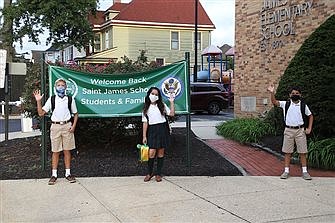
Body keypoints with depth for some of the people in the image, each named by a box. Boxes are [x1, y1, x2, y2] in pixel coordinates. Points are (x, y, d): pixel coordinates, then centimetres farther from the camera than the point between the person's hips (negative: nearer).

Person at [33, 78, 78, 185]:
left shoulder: (70, 99, 4)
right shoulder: (51, 99, 3)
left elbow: (75, 114, 11)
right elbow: (41, 113, 0)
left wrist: (73, 126, -1)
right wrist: (38, 101, -11)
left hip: (67, 126, 0)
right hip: (55, 126, 0)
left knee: (67, 151, 6)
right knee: (55, 151, 4)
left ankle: (68, 173, 15)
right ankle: (54, 175, 10)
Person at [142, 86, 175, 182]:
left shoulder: (162, 105, 9)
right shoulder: (146, 108, 8)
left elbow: (171, 114, 0)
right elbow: (145, 123, 5)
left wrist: (172, 102, -3)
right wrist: (144, 136, 1)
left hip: (162, 129, 1)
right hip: (152, 130, -1)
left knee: (160, 152, 4)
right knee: (151, 152, -8)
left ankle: (158, 173, 14)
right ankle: (150, 172, 11)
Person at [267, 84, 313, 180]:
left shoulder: (303, 105, 4)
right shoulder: (285, 104, 2)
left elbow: (310, 116, 15)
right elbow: (274, 102, -11)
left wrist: (309, 128, 6)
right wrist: (272, 93, -29)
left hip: (300, 130, 0)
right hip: (288, 130, 0)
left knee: (302, 152, 2)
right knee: (287, 152, 4)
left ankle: (304, 171, 9)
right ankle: (286, 171, 11)